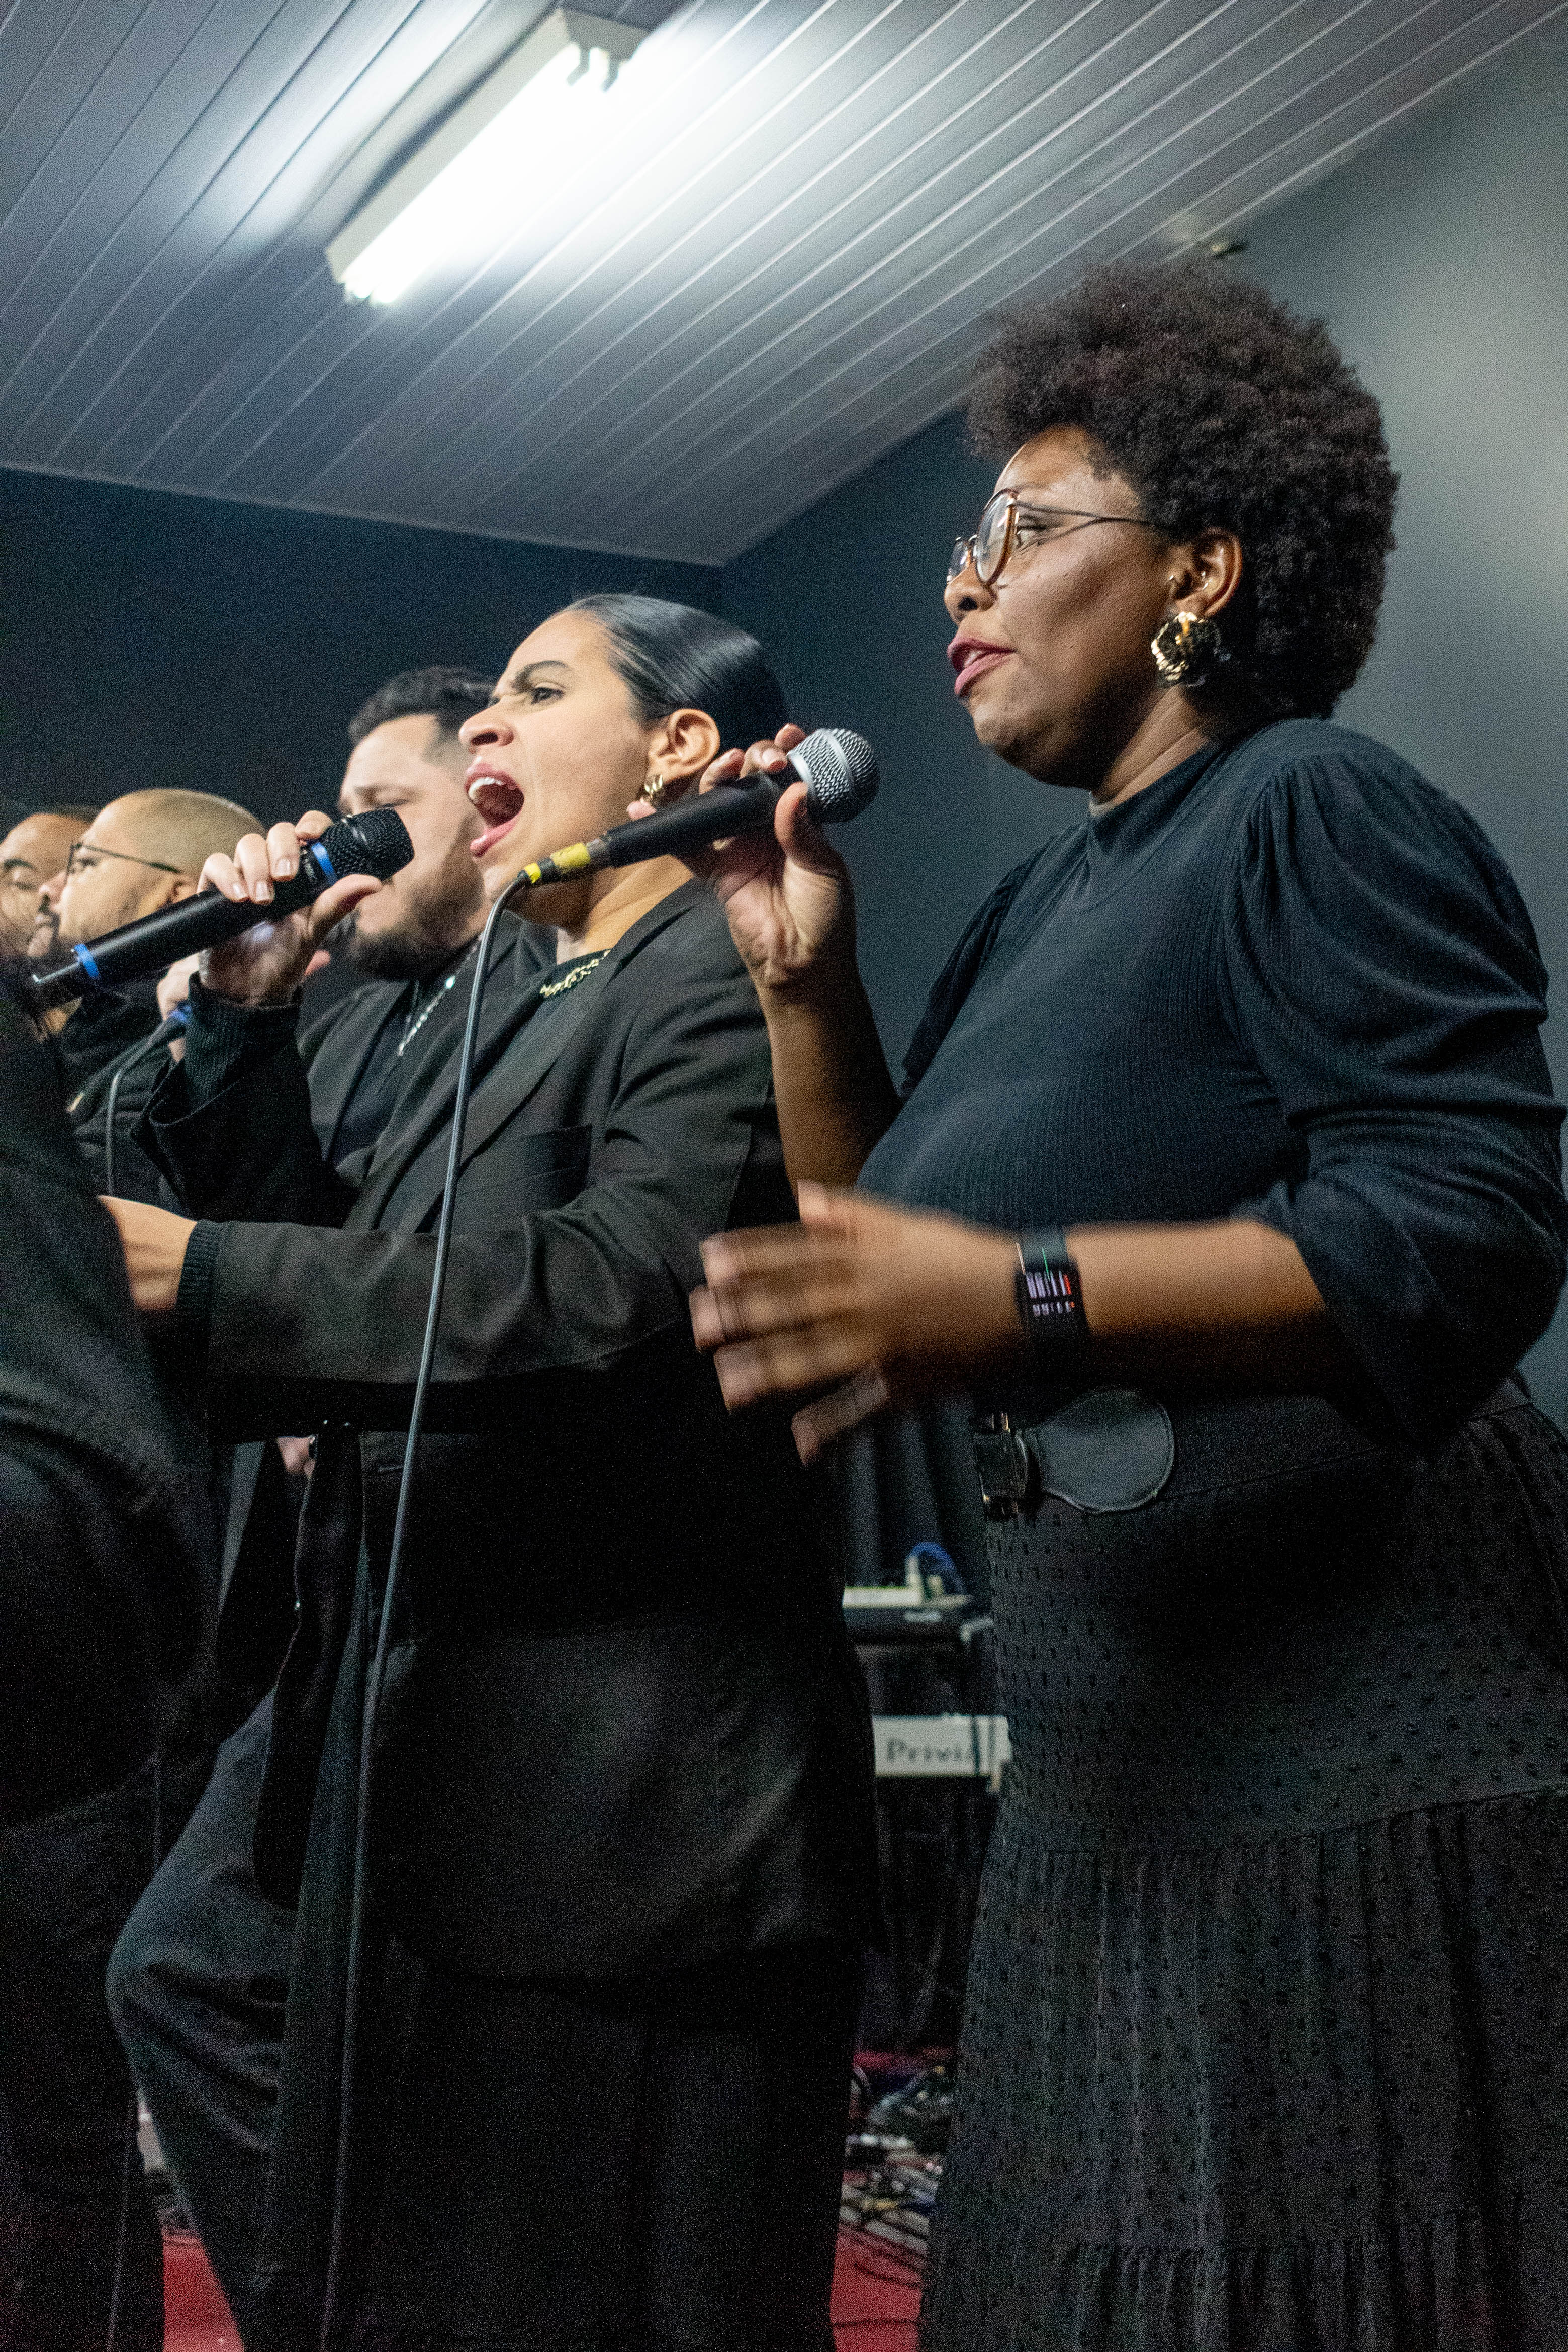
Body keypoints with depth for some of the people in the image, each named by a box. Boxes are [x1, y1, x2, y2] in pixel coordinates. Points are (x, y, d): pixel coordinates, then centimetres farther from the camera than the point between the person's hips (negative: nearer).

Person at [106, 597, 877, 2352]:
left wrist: (199, 1278, -24)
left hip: (614, 1806, -9)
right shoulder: (505, 1011, 19)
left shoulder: (725, 971, -10)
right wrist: (245, 1024, 9)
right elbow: (348, 1263, 18)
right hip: (419, 1771, 9)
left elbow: (611, 1284, -26)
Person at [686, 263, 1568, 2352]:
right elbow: (881, 1241, 20)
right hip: (1120, 1788, 9)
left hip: (1355, 1777, -9)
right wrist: (803, 975, 8)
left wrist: (1021, 1301, -33)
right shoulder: (1047, 898, 16)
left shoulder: (1316, 813, -10)